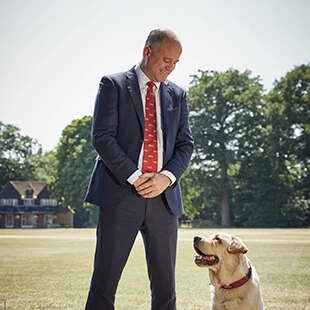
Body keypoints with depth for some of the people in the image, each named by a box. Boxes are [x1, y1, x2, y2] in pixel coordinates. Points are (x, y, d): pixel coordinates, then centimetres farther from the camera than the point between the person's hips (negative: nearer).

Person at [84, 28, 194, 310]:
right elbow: (102, 137, -6)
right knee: (104, 283, -3)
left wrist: (166, 177, -8)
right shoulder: (114, 85, 3)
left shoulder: (178, 95, 16)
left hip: (163, 198, 4)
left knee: (165, 286, 6)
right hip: (120, 193, -4)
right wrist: (134, 177, -13)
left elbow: (185, 144, 11)